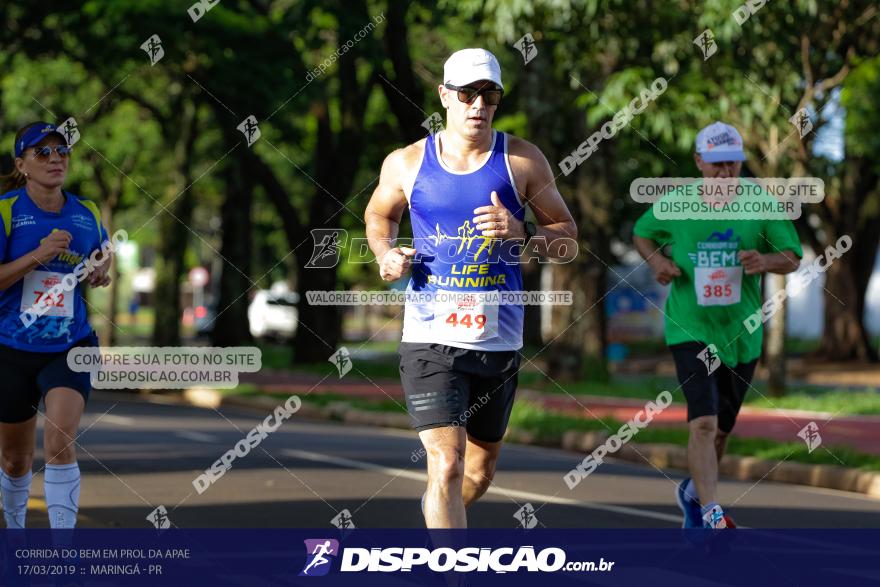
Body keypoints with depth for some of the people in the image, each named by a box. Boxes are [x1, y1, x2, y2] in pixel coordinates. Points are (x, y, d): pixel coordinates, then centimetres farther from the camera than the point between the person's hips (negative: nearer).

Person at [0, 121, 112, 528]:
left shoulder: (87, 215, 3)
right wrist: (37, 256, -26)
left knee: (60, 442, -21)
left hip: (71, 347, 1)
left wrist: (102, 273, -1)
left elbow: (103, 255, 22)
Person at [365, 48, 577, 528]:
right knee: (447, 461, -17)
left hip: (499, 340, 2)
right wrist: (386, 255, 1)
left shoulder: (522, 161, 2)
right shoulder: (406, 164, 2)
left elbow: (567, 238, 5)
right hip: (429, 338, -2)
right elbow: (378, 215, 23)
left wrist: (522, 231, -15)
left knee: (481, 469, 17)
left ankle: (438, 510, 50)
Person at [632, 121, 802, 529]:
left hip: (741, 333, 3)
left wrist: (766, 260, -22)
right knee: (703, 422, -20)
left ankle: (692, 491, 43)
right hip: (690, 330, -3)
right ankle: (712, 514, -25)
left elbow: (793, 258, 0)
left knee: (722, 428, 16)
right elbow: (642, 234, 14)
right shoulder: (674, 205, -5)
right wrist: (658, 261, -7)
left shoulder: (761, 204, -5)